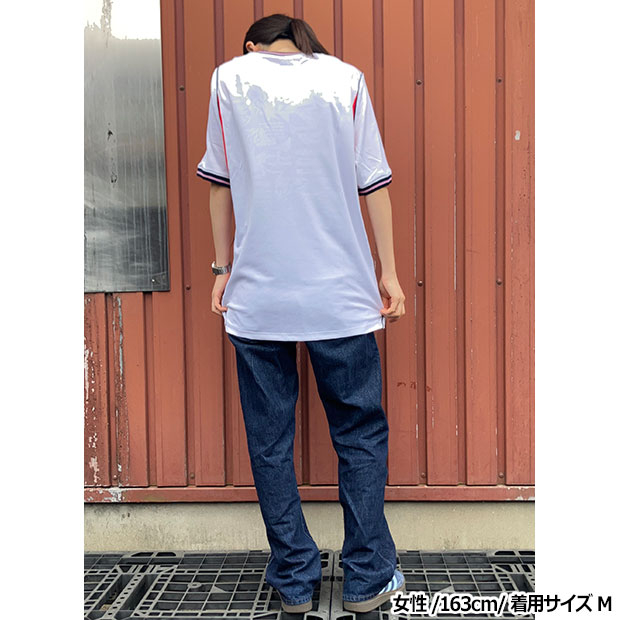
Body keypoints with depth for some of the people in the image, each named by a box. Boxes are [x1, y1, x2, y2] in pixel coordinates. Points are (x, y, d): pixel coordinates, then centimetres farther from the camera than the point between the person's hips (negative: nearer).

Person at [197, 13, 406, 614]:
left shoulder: (228, 78, 7)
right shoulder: (345, 78, 6)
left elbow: (221, 183, 8)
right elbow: (373, 183, 3)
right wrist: (389, 272, 8)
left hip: (255, 295, 1)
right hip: (340, 294, 0)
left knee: (269, 441, 11)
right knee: (360, 436, 12)